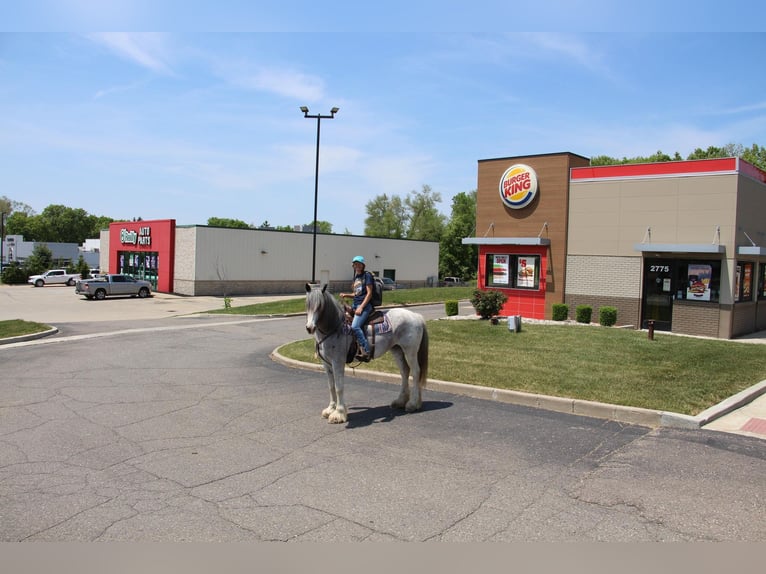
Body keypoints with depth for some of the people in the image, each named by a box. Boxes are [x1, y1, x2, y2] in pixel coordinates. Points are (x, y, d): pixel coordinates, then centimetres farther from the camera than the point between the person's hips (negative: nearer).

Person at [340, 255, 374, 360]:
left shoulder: (367, 275, -4)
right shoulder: (356, 277, 18)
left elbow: (369, 293, -11)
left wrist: (361, 307, -18)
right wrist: (345, 295, 8)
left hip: (364, 305, -9)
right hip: (354, 304, 9)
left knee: (355, 326, -26)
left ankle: (366, 352, -25)